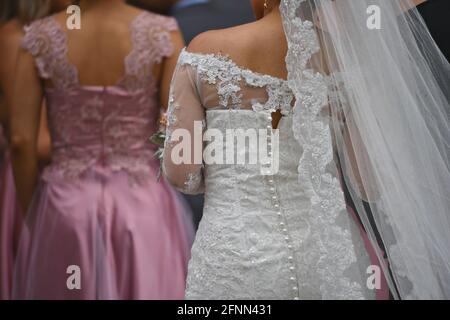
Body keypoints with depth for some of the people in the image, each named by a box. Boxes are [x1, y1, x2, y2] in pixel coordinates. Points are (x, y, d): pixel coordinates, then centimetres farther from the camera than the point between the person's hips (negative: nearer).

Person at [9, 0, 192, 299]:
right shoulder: (163, 32, -10)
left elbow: (21, 140, -6)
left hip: (66, 208, 1)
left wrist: (32, 216, 6)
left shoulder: (40, 38, -6)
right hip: (144, 208, -1)